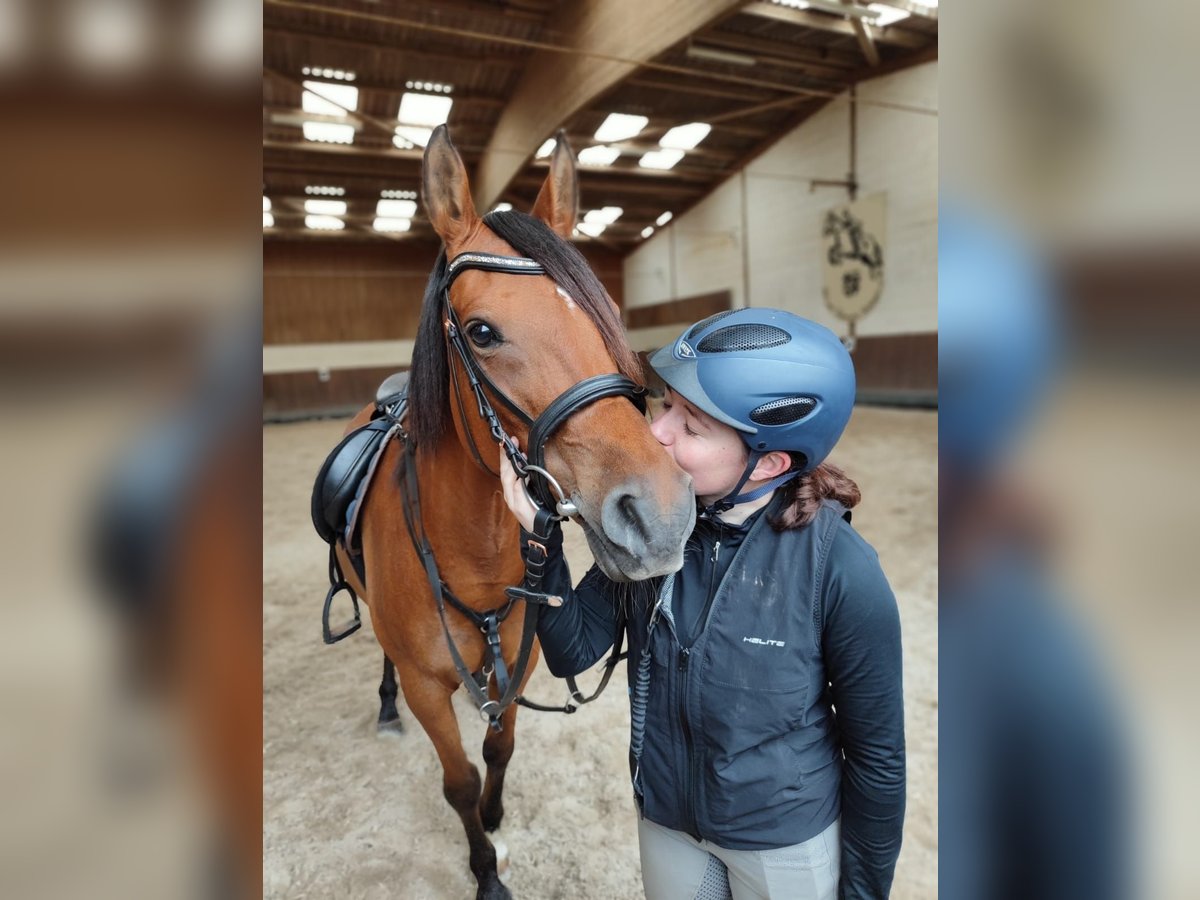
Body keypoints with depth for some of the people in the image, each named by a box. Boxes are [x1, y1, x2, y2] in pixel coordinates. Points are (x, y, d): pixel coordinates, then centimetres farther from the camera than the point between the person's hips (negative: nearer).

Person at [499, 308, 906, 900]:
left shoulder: (839, 568, -28)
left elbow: (877, 754, -15)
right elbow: (573, 652, -14)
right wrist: (541, 539, -28)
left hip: (786, 838, -3)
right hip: (663, 818, 4)